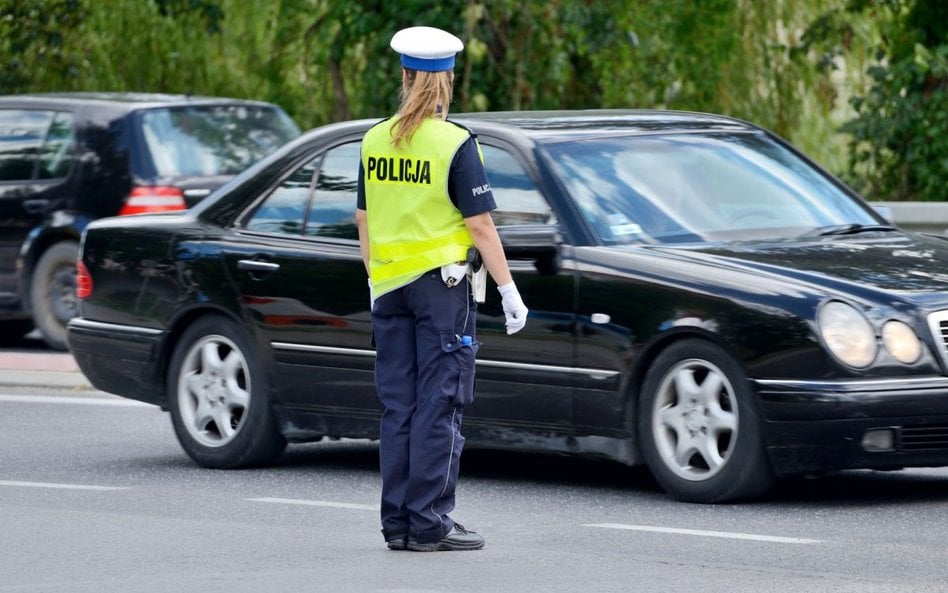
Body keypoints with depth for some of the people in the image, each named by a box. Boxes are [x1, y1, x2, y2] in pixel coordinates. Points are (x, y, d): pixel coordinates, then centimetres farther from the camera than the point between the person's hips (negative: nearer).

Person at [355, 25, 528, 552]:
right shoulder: (455, 144, -11)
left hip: (389, 286, 5)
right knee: (439, 405, -3)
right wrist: (509, 290, -6)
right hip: (441, 282, -5)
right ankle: (429, 524, -4)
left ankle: (397, 522, 11)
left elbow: (365, 220, 12)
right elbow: (480, 225, -11)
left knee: (398, 406, 9)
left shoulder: (375, 141, 6)